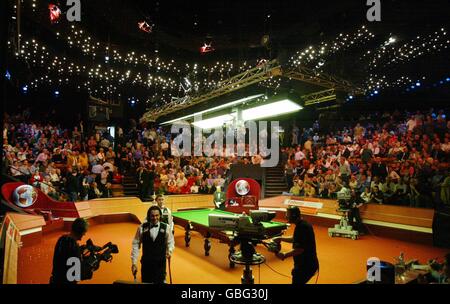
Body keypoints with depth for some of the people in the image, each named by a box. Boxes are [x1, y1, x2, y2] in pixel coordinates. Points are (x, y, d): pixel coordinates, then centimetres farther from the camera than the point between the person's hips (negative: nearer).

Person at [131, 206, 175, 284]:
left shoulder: (165, 227, -6)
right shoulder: (142, 228, -7)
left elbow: (170, 242, 5)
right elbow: (136, 244, -3)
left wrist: (169, 251, -15)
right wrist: (134, 263, -6)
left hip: (160, 263, 0)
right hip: (146, 263, 0)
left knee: (160, 282, 5)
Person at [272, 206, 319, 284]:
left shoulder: (301, 227, -23)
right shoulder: (304, 224, 8)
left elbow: (299, 249, -27)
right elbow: (296, 239, 22)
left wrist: (285, 255, -19)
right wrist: (281, 238, 17)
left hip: (306, 265, -10)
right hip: (308, 263, 10)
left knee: (296, 281, -2)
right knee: (298, 281, 21)